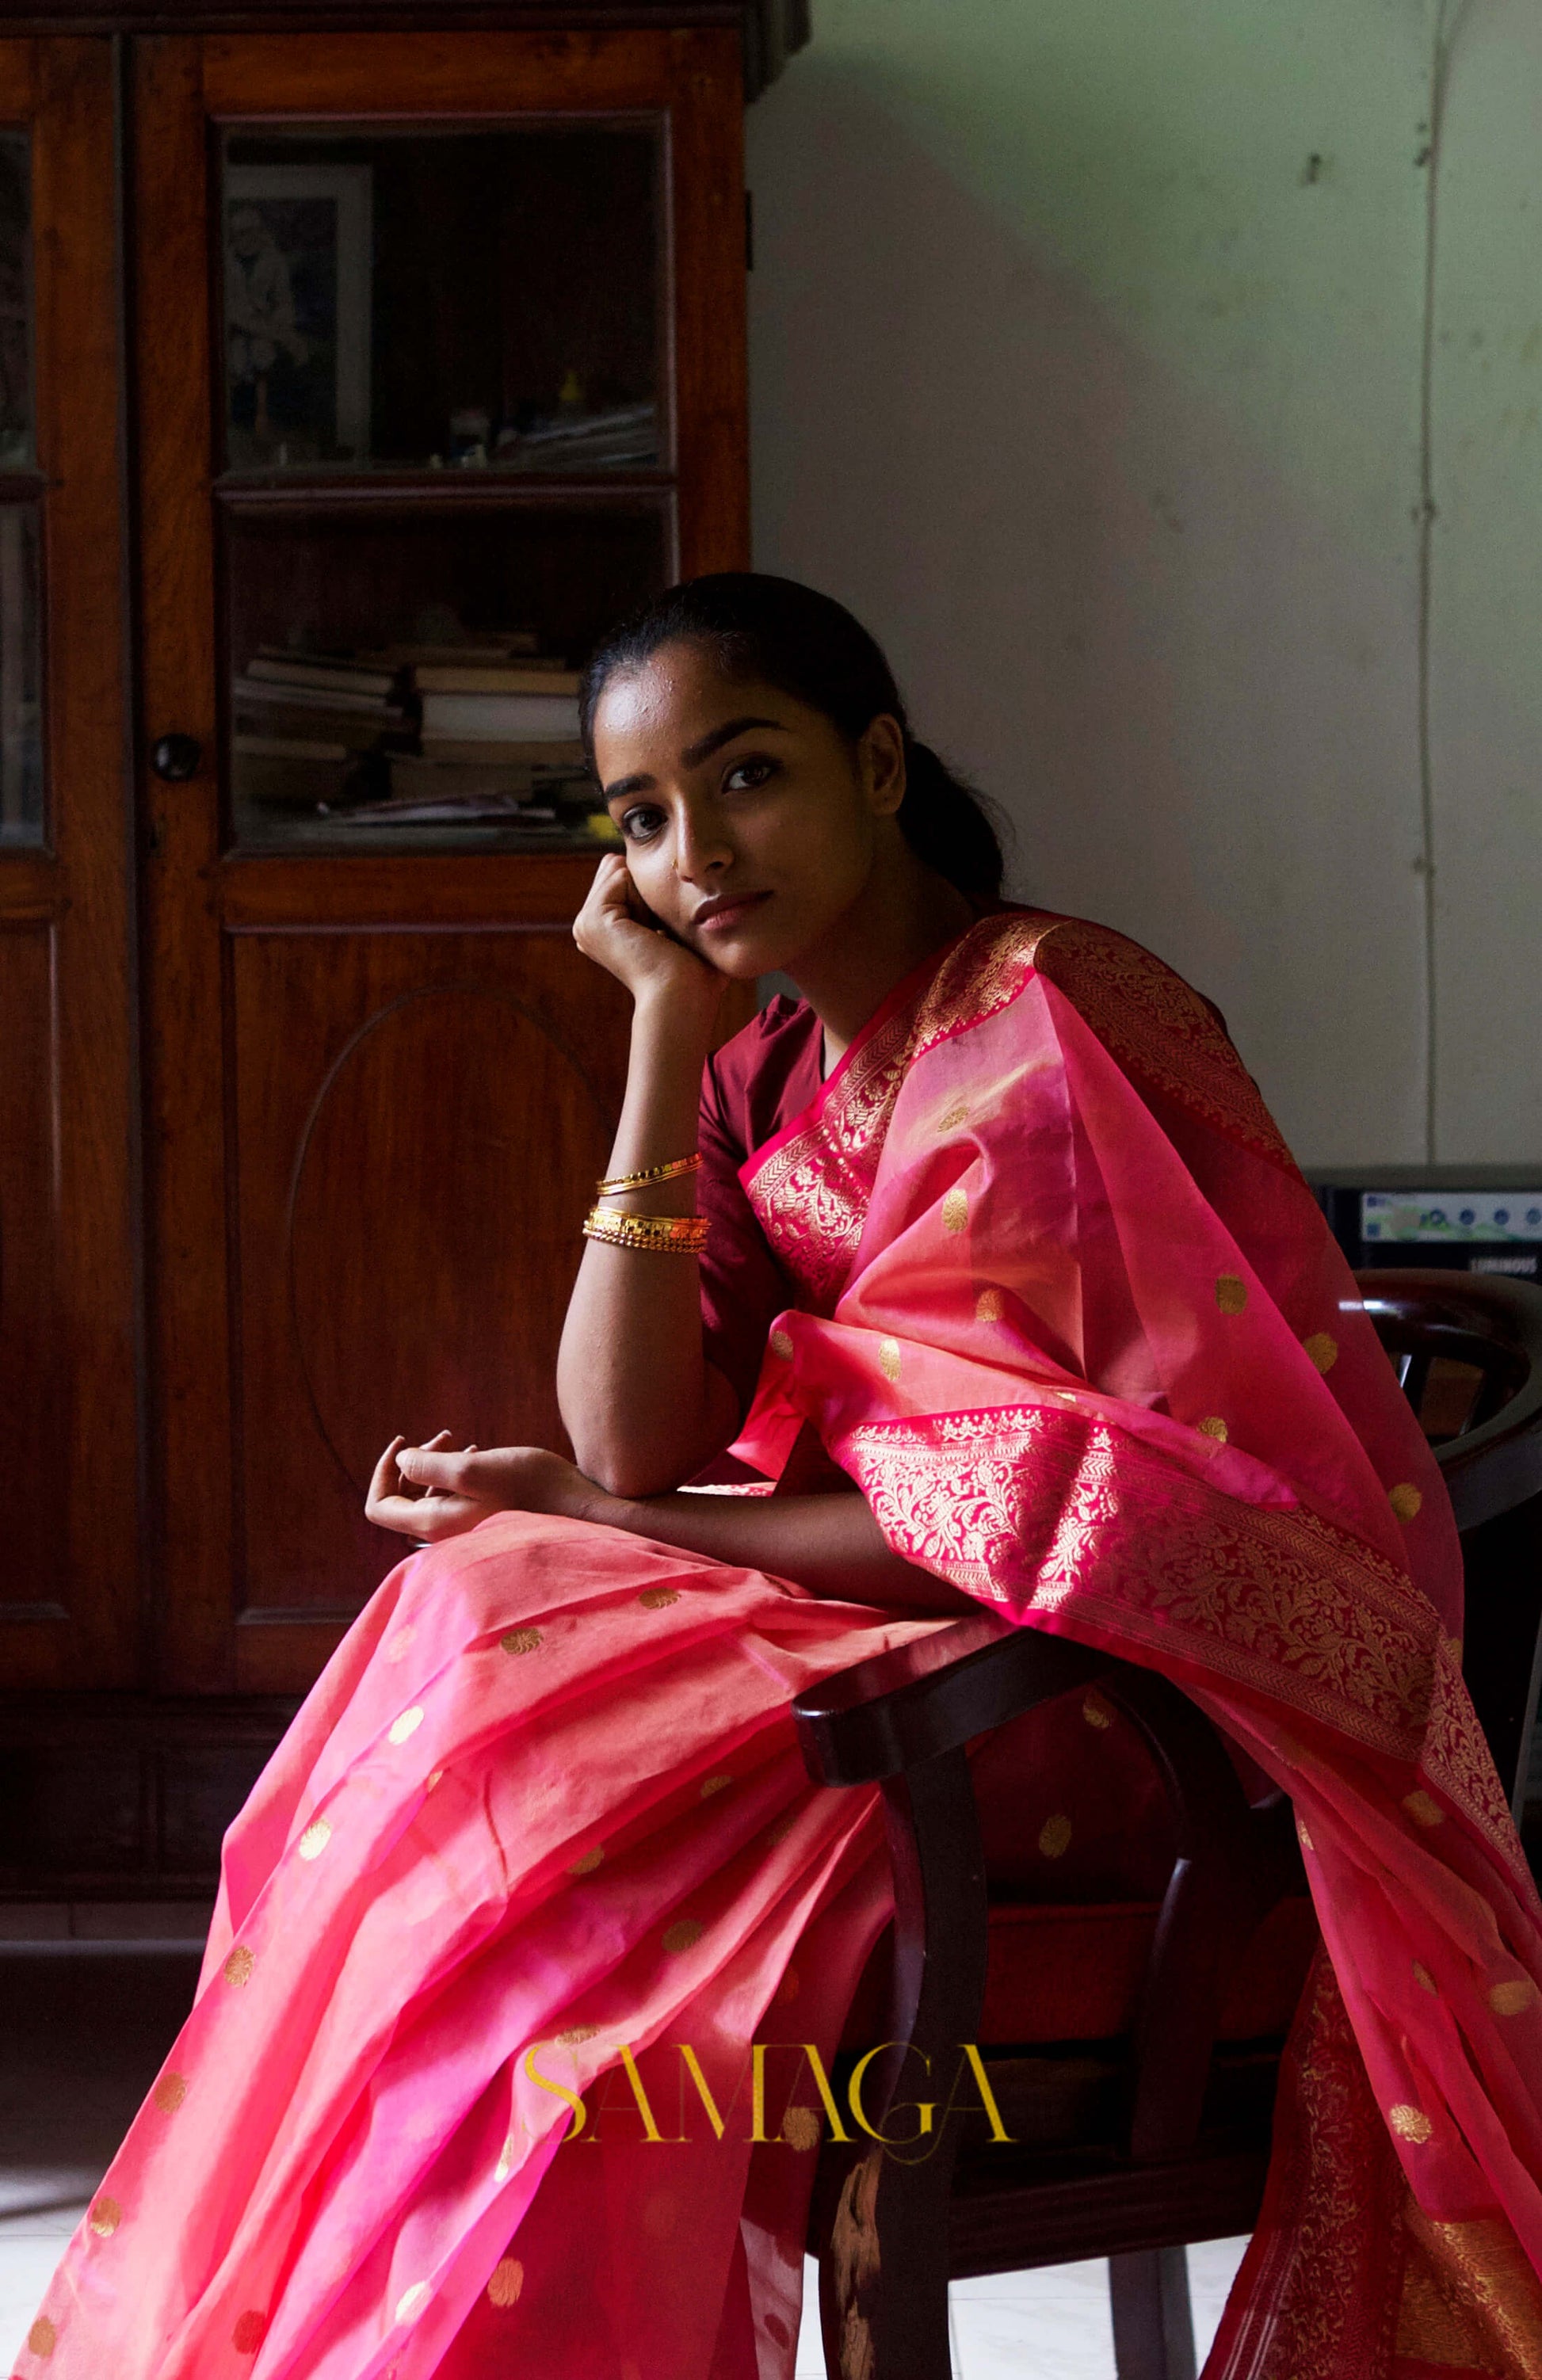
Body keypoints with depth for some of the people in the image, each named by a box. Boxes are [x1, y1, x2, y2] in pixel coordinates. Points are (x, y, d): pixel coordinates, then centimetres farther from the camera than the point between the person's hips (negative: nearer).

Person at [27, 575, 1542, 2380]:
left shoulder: (1051, 1020, -14)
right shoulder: (763, 1080, 9)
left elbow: (1034, 1513, -18)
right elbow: (633, 1442, -6)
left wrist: (611, 1530, -14)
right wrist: (665, 1027, -7)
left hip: (1151, 1678, -7)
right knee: (466, 1641, -12)